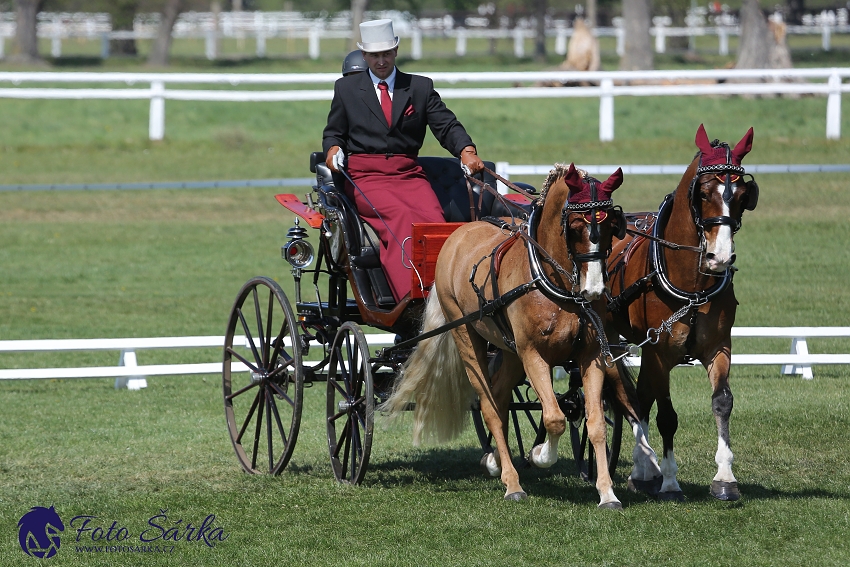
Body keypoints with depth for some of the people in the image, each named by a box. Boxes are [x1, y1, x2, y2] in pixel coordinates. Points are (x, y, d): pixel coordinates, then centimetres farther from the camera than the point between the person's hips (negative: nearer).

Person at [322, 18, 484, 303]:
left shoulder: (421, 87, 16)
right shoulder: (346, 88, 16)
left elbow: (446, 125, 6)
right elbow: (334, 132, 21)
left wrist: (466, 151, -14)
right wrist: (333, 148, -4)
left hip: (408, 175, 2)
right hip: (364, 176, -2)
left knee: (434, 219, -30)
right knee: (401, 216, -33)